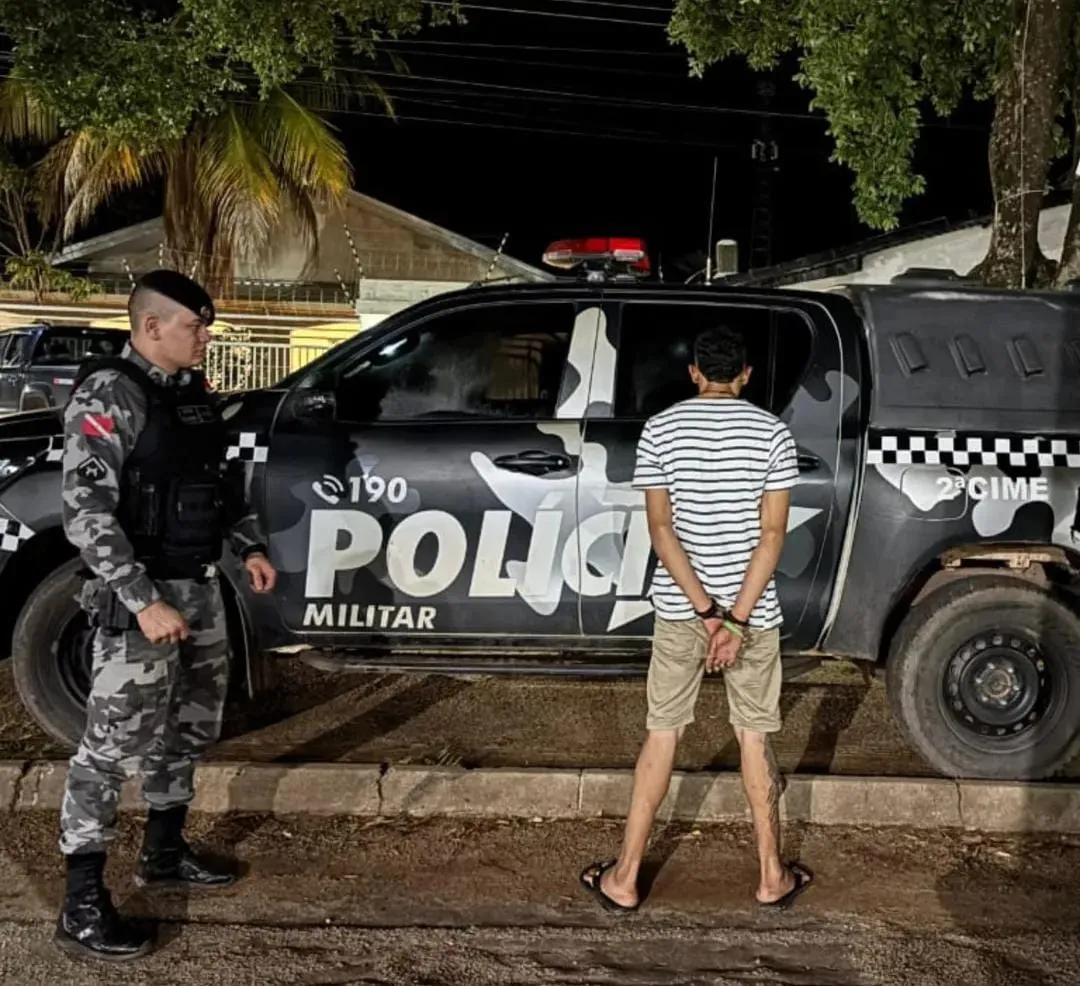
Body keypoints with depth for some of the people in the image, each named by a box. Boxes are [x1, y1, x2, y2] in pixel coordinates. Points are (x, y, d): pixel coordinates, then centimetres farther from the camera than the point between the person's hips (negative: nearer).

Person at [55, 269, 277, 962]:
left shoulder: (195, 393, 9)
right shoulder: (110, 396, -16)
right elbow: (86, 514, -21)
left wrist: (251, 545, 12)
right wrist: (144, 601, -26)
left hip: (200, 587, 9)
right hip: (139, 596, -9)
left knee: (190, 725, 18)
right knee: (117, 742, -6)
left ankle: (164, 853, 36)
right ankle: (83, 905, 2)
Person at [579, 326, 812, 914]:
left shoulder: (660, 430, -1)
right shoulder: (772, 433, -3)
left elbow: (661, 528, -8)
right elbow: (772, 534, -10)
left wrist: (708, 612, -12)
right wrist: (736, 618, -12)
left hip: (679, 608, 1)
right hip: (753, 609, 0)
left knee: (663, 733, 9)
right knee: (755, 736, 11)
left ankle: (625, 879, 13)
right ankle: (773, 878, 21)